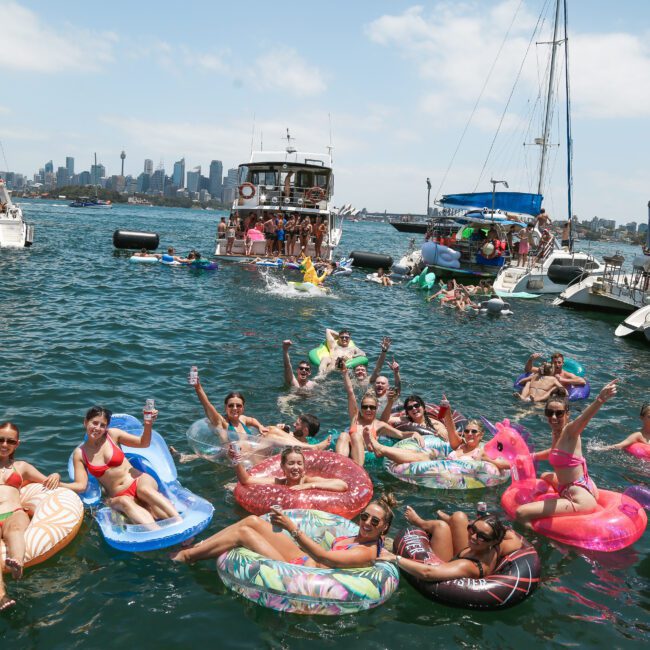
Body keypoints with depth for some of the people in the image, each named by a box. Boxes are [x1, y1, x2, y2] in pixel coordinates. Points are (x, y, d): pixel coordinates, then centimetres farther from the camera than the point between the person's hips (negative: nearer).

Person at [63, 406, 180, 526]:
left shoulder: (112, 434, 2)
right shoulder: (79, 454, 3)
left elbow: (143, 443, 6)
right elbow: (81, 485, 1)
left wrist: (148, 425, -12)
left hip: (139, 481, 0)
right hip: (118, 496, 0)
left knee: (145, 490, -37)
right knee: (124, 501, -37)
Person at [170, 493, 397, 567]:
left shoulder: (368, 552, -19)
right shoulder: (359, 538, 8)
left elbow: (324, 557, -28)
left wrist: (293, 528, -33)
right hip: (302, 557, 9)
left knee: (243, 532, -7)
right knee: (253, 520, 0)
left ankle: (185, 556, 8)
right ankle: (197, 546, 9)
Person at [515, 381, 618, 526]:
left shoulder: (570, 431, -17)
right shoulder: (556, 433, 7)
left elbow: (584, 418, -40)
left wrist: (600, 400, -59)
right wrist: (533, 456, 38)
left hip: (580, 499, -11)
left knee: (522, 513, -23)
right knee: (546, 476, 42)